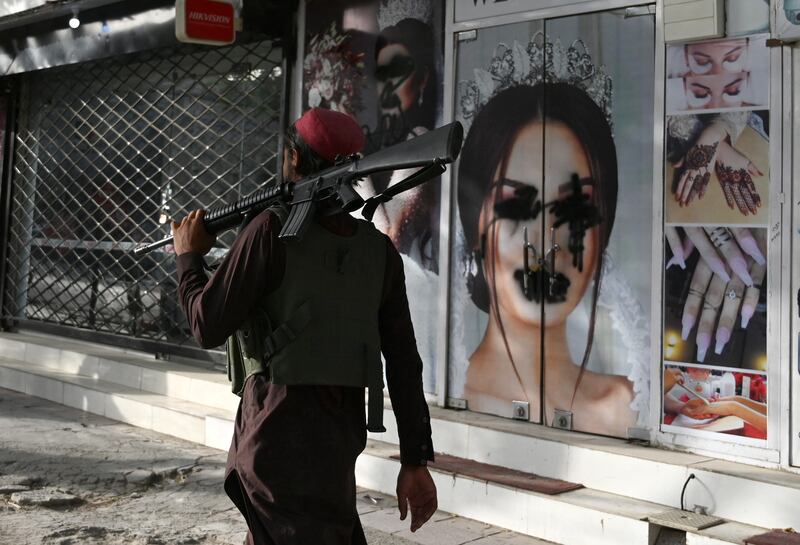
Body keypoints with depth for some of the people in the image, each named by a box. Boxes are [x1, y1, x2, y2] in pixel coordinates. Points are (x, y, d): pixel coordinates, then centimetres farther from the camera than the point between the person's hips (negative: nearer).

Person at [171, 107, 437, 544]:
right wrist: (415, 459, 9)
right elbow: (404, 364, 4)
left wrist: (188, 257, 7)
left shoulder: (274, 230, -13)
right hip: (342, 434, 6)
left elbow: (209, 327, -10)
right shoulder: (380, 250, 3)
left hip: (280, 433, -6)